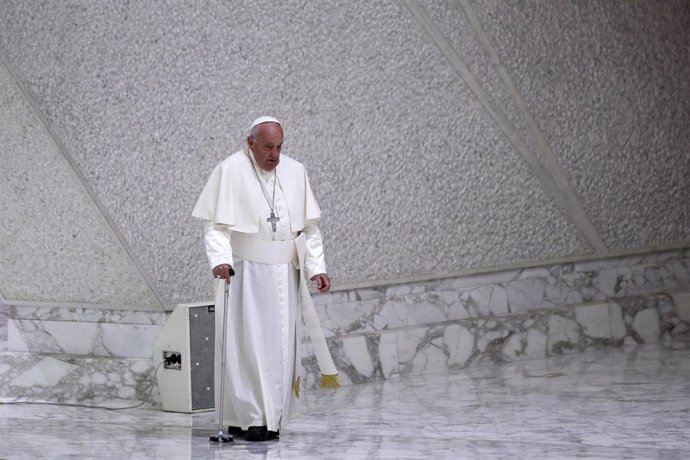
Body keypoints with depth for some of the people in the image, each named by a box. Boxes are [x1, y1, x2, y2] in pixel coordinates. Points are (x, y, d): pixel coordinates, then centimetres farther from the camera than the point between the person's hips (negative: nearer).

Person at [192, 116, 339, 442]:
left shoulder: (295, 172, 7)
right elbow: (215, 225, -9)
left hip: (285, 274, 4)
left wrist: (316, 267, 1)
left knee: (281, 343, 4)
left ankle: (272, 417, 10)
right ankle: (248, 418, -5)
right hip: (245, 271, -4)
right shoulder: (230, 171, -6)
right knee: (247, 342, -7)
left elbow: (309, 227, 11)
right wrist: (220, 260, -25)